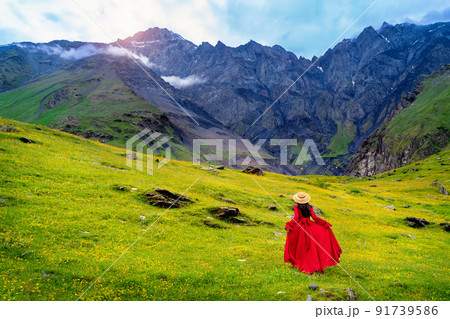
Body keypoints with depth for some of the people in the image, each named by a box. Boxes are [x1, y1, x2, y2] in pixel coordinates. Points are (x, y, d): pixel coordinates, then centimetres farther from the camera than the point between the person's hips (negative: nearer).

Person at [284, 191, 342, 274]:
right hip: (310, 227, 2)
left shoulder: (296, 207, -5)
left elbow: (296, 218, -17)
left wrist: (289, 226, -24)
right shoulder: (309, 207, 1)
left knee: (302, 247, 9)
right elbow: (314, 217, -6)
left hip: (300, 227, -2)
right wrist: (325, 224, -2)